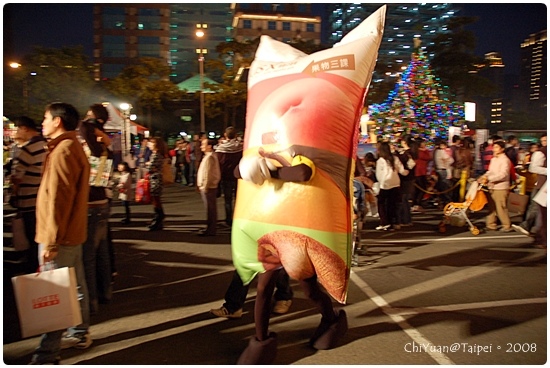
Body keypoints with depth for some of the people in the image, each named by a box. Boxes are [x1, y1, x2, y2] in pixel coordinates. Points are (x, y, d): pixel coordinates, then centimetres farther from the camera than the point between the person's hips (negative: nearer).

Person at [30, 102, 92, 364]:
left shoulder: (63, 150, -17)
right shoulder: (74, 147, 15)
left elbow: (58, 199, -22)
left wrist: (51, 241, -21)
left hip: (59, 236, -10)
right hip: (72, 233, 10)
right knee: (75, 286, 17)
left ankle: (46, 355, 2)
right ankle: (80, 333, 30)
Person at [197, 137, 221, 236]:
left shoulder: (209, 157, -15)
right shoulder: (209, 156, 17)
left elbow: (208, 173, -21)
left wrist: (205, 187, -19)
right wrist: (201, 185, 20)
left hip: (208, 187, -10)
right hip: (208, 187, 10)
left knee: (210, 209, -6)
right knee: (211, 209, 14)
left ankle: (210, 230, -2)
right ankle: (210, 228, 21)